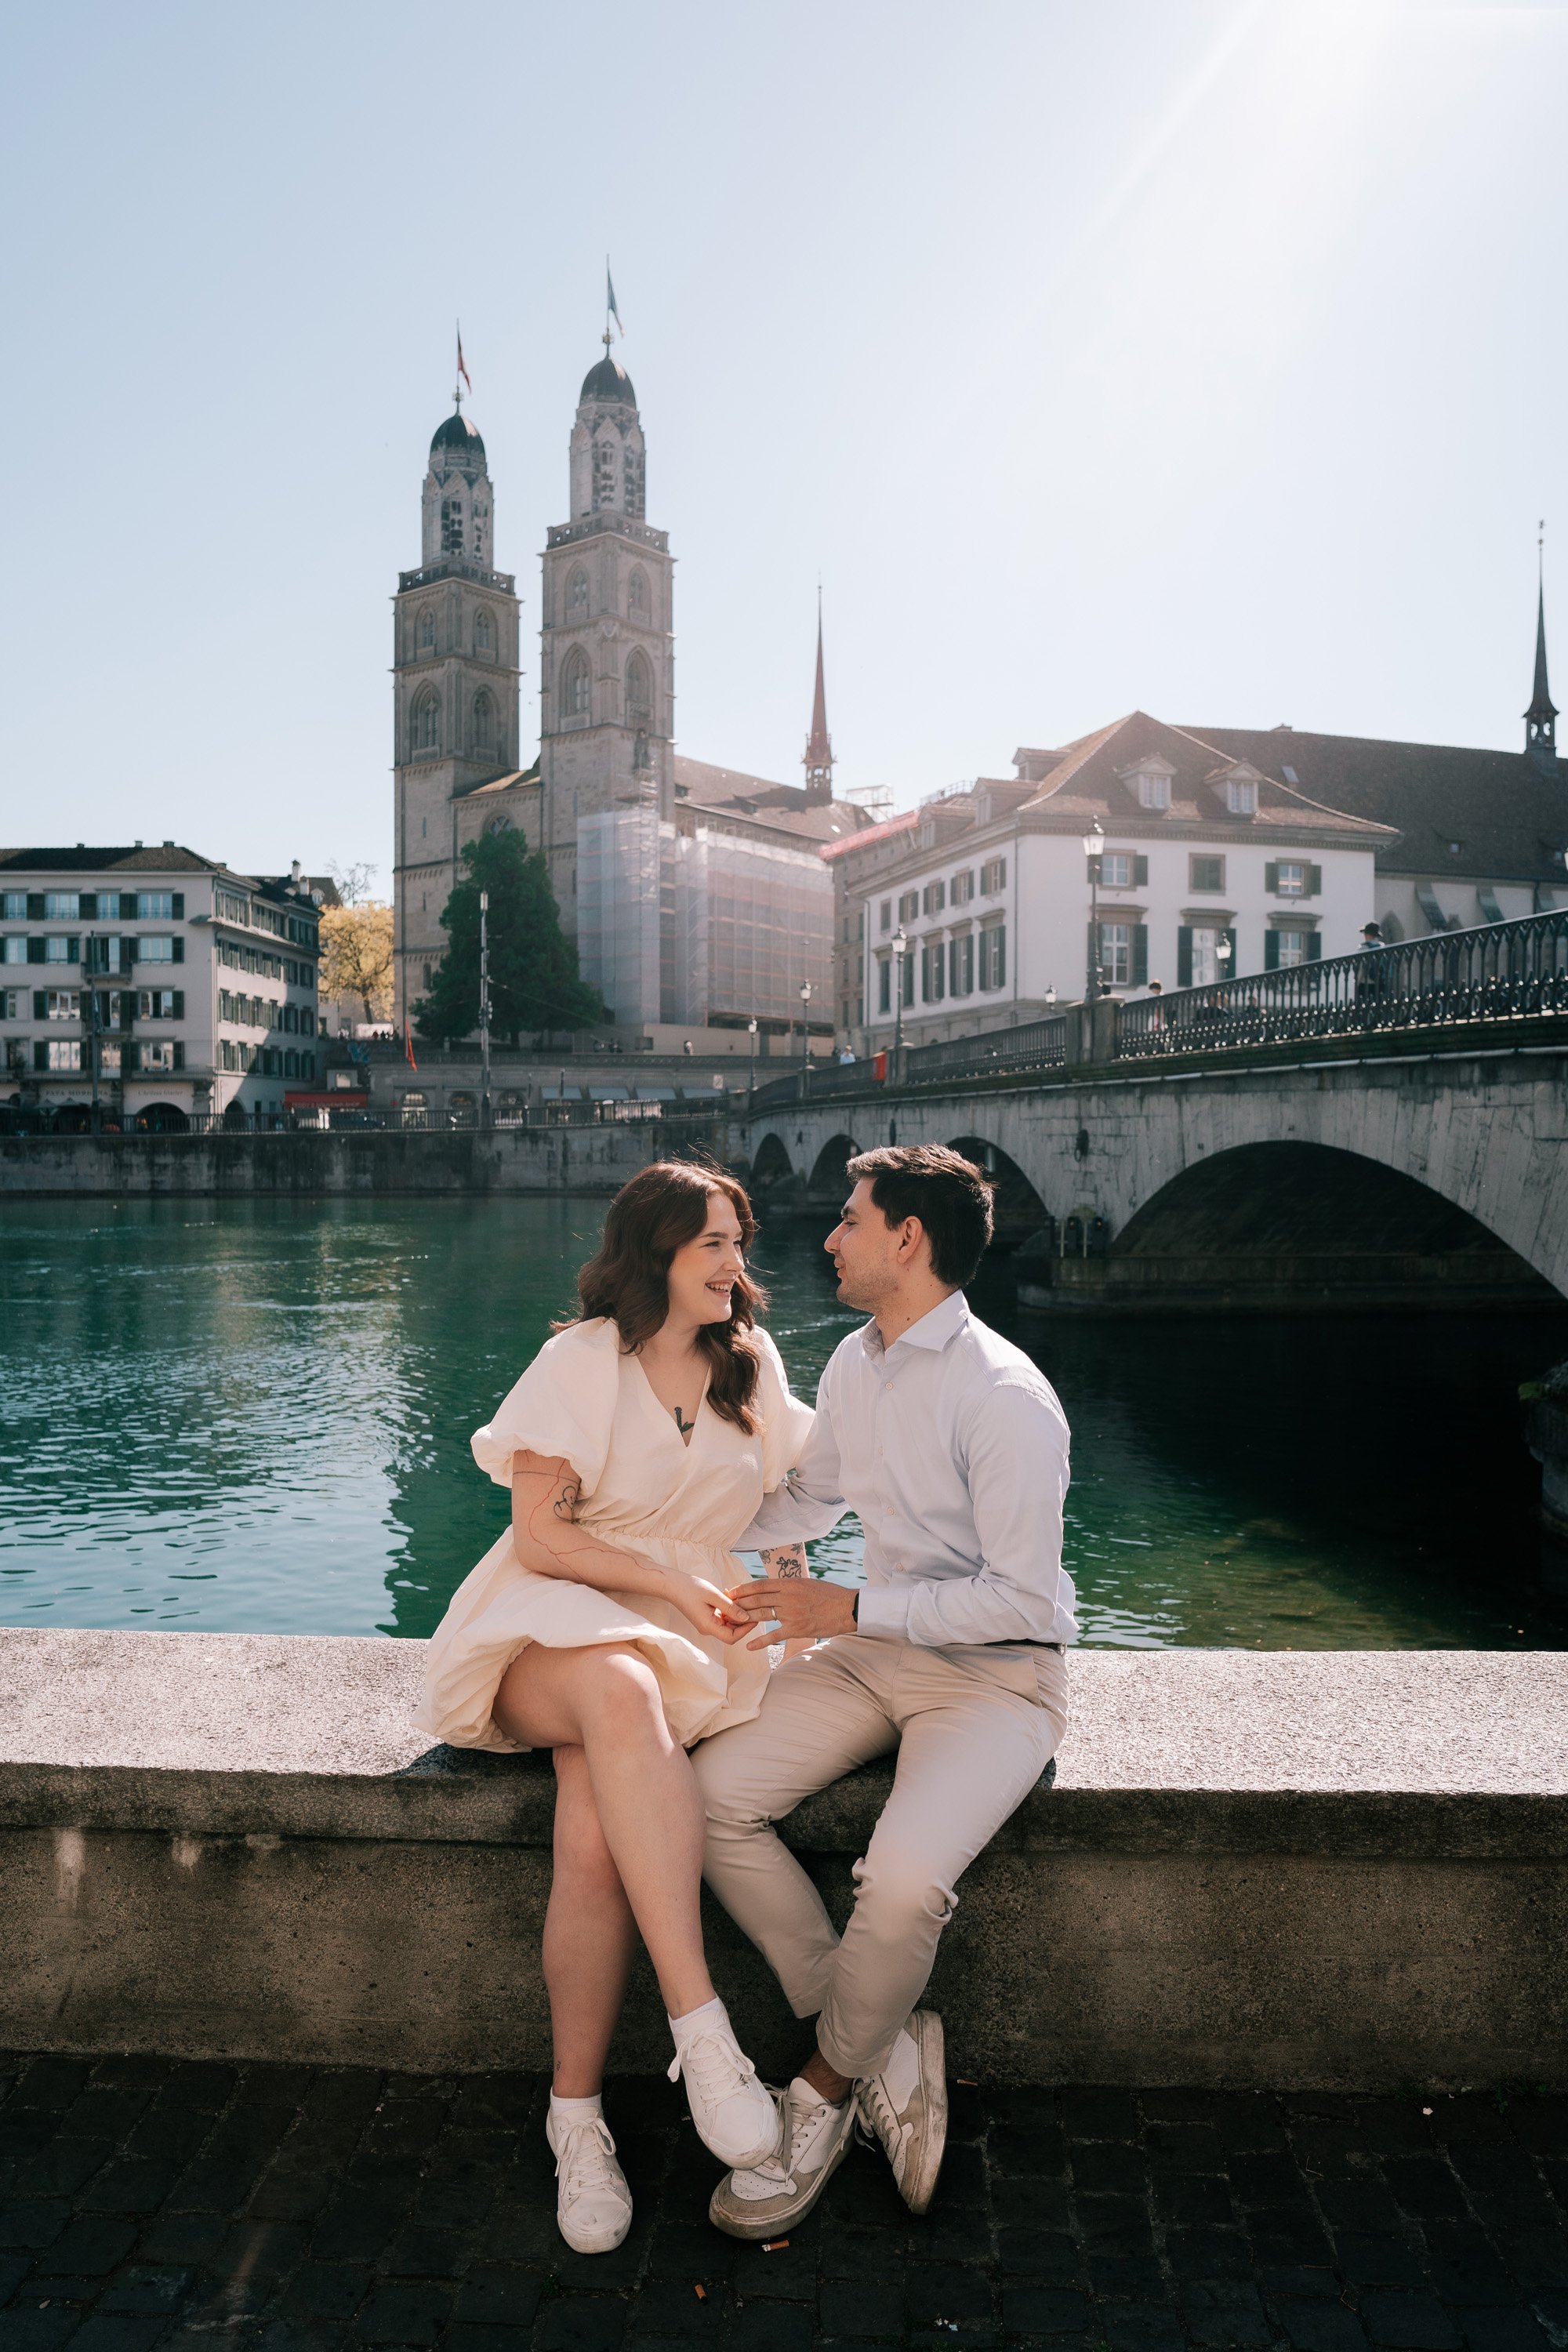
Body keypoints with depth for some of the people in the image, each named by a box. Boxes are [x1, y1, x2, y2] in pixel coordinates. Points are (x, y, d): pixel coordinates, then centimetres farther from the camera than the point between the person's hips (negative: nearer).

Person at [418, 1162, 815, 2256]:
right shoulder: (583, 1360, -4)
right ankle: (701, 2027, -41)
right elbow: (541, 1537, -6)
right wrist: (670, 1581, -11)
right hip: (555, 1627, -3)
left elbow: (783, 1493, 27)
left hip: (690, 1633, 3)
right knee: (621, 1689, -41)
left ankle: (577, 2109, -15)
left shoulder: (750, 1364, 11)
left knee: (597, 1835, -30)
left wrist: (794, 1587, 14)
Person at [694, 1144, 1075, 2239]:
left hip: (996, 1673, -7)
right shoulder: (856, 1364, 5)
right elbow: (809, 1501, 23)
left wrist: (850, 1609, -19)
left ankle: (827, 2088, 1)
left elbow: (1019, 1598, -19)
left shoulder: (1005, 1397, -19)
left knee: (904, 1875, -30)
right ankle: (886, 2044, -2)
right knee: (710, 1792, -14)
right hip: (873, 1648, 7)